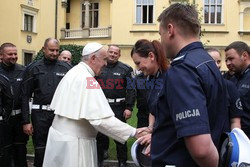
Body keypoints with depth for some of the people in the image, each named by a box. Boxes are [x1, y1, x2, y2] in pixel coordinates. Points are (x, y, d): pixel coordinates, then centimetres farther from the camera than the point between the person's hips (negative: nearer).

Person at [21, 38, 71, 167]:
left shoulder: (66, 68, 3)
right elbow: (25, 96, 0)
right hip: (40, 114, -1)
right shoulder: (33, 68, 1)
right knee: (40, 150, 6)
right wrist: (26, 121, -4)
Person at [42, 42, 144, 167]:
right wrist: (134, 133, -25)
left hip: (61, 136, 9)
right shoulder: (87, 79, -20)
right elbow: (101, 118, -27)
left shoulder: (73, 73, 9)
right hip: (74, 142, -9)